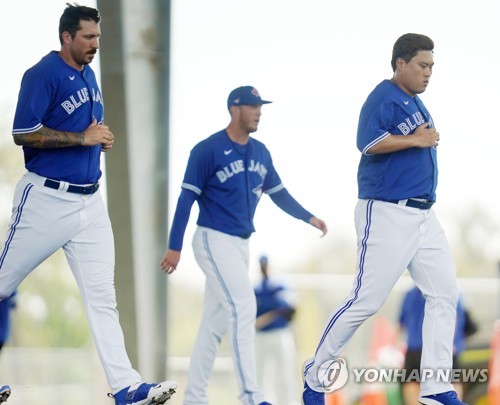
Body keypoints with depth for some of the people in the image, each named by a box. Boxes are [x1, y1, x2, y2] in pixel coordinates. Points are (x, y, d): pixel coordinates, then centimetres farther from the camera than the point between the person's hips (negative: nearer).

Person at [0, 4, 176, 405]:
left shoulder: (89, 75, 13)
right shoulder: (43, 75, -11)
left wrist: (101, 138, 5)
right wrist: (83, 138, -19)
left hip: (90, 202, 7)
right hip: (45, 201, -7)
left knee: (102, 295, 1)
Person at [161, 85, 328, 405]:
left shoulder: (260, 152, 10)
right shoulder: (208, 150, -11)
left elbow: (278, 193, 18)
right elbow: (187, 199, -11)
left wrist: (308, 217, 5)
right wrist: (174, 247, -13)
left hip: (241, 244, 8)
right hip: (214, 240, -8)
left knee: (216, 322, 10)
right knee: (243, 307, -17)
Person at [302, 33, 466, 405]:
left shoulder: (415, 102, 18)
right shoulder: (384, 97, -10)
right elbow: (368, 142, -25)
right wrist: (416, 140, -19)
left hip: (423, 215, 9)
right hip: (386, 214, -9)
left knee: (444, 293, 1)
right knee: (367, 299, -7)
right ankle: (316, 373, 8)